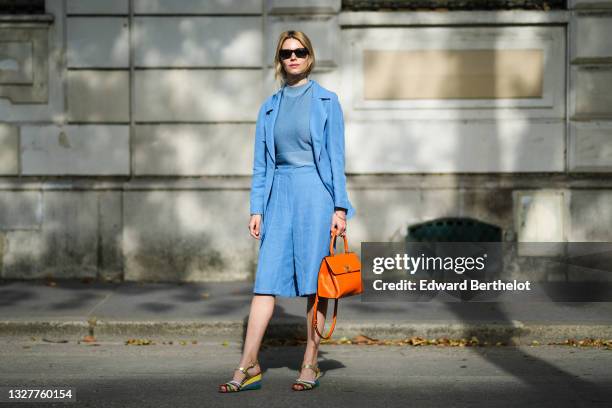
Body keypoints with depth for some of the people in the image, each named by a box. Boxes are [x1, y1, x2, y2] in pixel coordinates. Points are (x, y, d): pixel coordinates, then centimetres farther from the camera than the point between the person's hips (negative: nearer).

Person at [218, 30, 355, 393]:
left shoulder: (326, 101, 3)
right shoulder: (269, 107, 13)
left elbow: (336, 157, 0)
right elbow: (261, 163, 13)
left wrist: (340, 207, -6)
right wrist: (257, 209, 5)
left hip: (316, 193, -3)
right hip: (279, 195, 3)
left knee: (315, 282, 0)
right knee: (267, 280, -2)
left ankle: (311, 364, 9)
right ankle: (249, 367, -1)